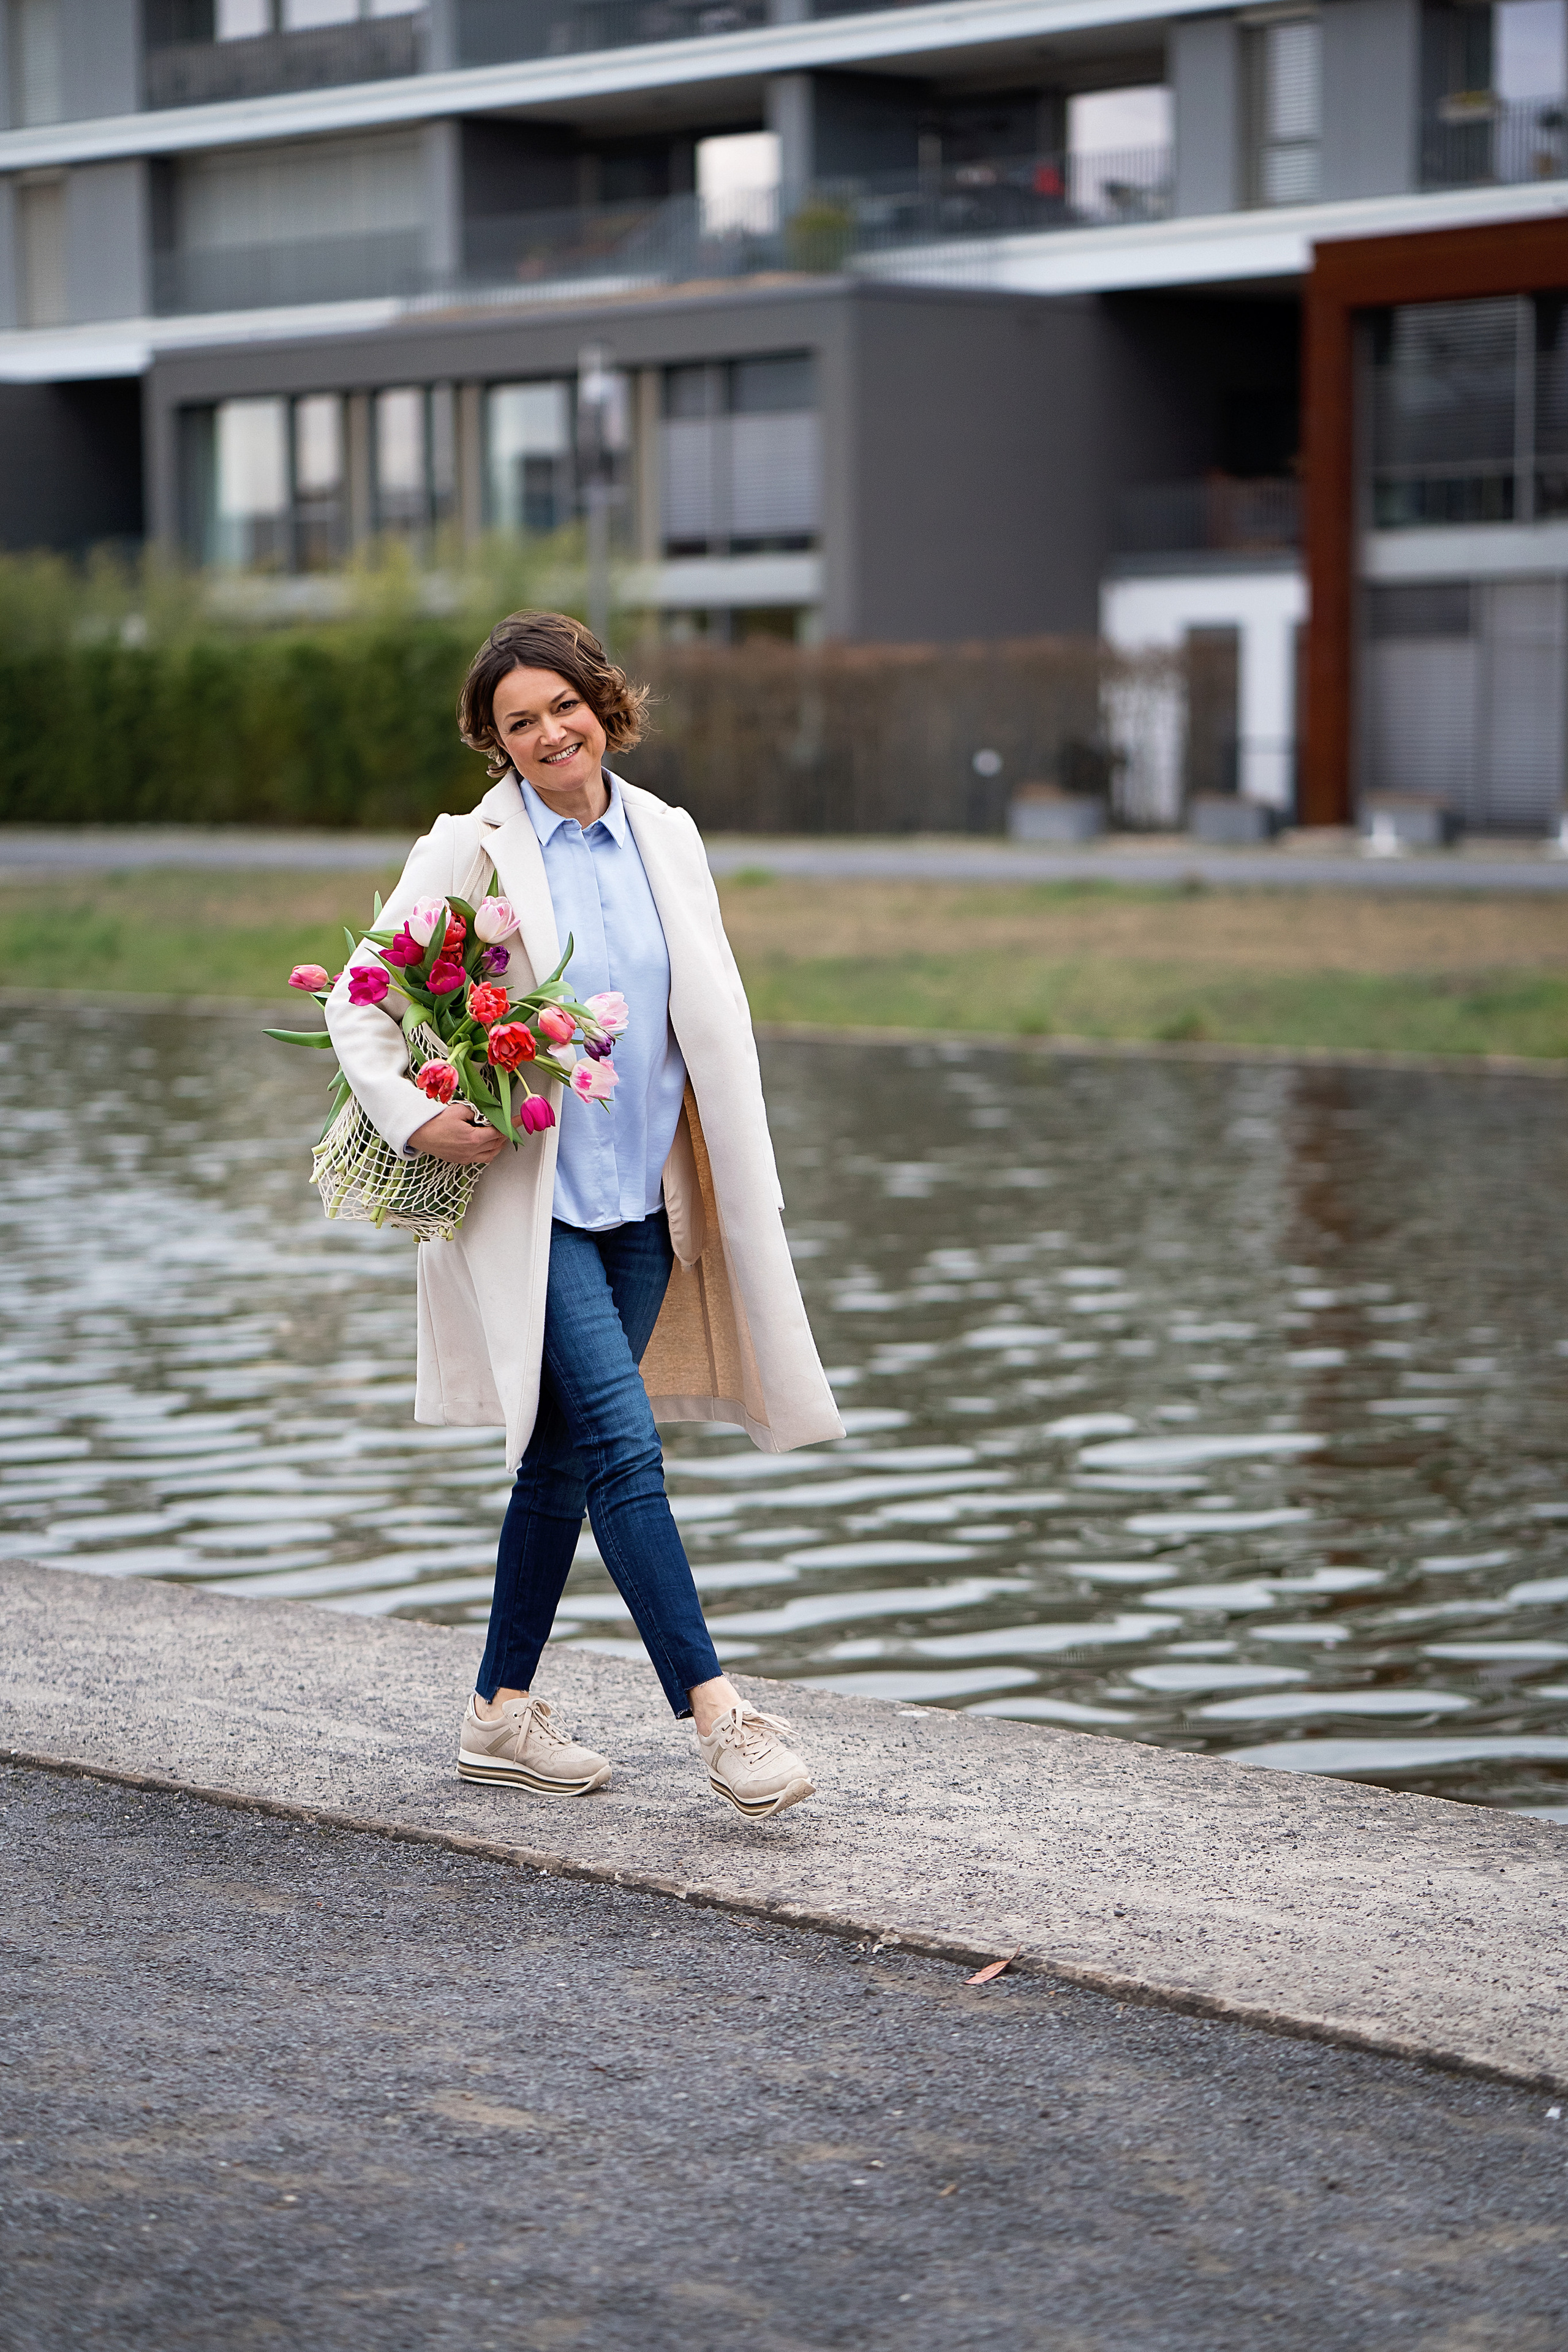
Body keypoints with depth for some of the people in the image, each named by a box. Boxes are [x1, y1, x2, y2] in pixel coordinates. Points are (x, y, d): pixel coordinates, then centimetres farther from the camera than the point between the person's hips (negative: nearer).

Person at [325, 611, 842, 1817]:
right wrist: (414, 1118, -16)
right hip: (527, 1197, -5)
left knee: (563, 1456, 11)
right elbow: (360, 1004, -3)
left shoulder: (666, 836, 8)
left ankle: (503, 1710, 22)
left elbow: (713, 1016, 14)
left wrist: (738, 1177, 9)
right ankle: (717, 1712, -14)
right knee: (624, 1439, -15)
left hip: (642, 1196, 5)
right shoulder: (471, 850, -5)